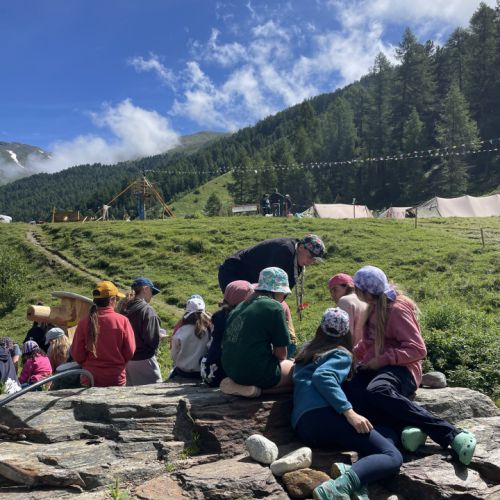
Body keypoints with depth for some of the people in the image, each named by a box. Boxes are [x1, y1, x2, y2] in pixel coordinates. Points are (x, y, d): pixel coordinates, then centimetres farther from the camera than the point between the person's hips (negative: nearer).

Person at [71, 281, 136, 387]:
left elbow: (76, 355, -3)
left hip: (90, 378, 1)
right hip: (117, 379, -1)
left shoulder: (84, 322, -8)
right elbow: (130, 352, -5)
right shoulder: (123, 320, -11)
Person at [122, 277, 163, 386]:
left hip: (127, 360, 8)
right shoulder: (147, 310, -17)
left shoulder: (125, 309, 5)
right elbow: (153, 340, -21)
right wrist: (160, 337, -2)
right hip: (144, 360, -7)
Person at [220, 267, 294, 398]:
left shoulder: (240, 306, 12)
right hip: (254, 371, -8)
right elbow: (281, 353, -9)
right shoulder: (274, 307, -10)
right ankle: (254, 388, -7)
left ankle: (238, 383, 6)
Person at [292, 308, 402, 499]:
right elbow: (322, 376, -13)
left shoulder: (306, 349, 29)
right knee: (393, 457, -9)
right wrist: (349, 411, -19)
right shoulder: (341, 354, 8)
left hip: (302, 425, 7)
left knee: (385, 438, 12)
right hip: (322, 414, -7)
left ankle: (351, 472, -20)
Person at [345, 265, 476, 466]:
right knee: (350, 393, -29)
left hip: (400, 368, -6)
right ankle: (406, 428, -37)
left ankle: (452, 433, -36)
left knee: (377, 393, -43)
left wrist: (383, 360, -17)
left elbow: (418, 349, -11)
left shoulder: (397, 309, -6)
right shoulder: (374, 307, 20)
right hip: (374, 369, 7)